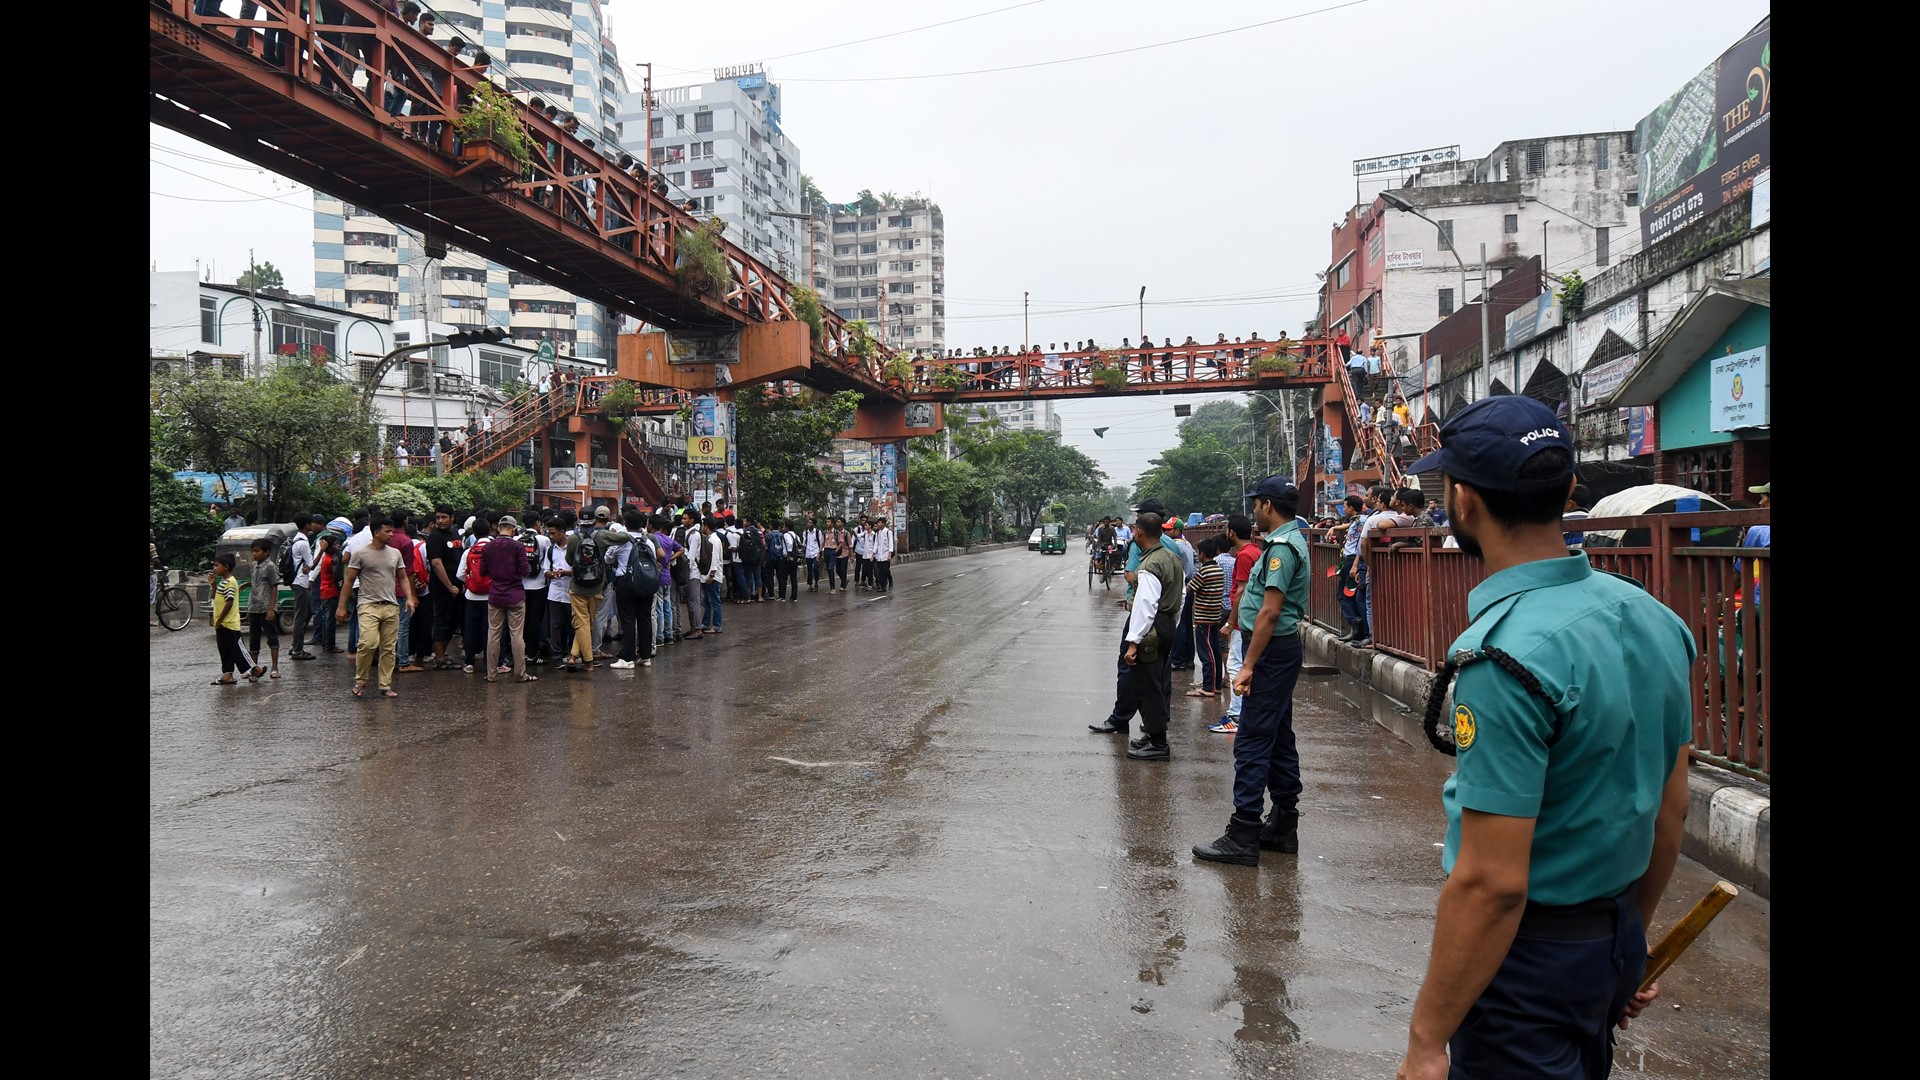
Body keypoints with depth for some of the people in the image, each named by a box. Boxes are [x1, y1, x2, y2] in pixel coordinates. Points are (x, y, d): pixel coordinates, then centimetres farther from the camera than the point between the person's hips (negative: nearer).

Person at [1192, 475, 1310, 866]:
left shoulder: (1282, 547, -18)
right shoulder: (1290, 541, 15)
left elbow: (1270, 613, -23)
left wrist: (1248, 666, -23)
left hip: (1272, 651, -11)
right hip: (1282, 649, 11)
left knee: (1252, 742, -9)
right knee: (1278, 740, 15)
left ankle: (1243, 837, -6)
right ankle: (1283, 827, 23)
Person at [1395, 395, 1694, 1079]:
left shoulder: (1507, 657, -27)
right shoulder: (1655, 618, 0)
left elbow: (1491, 882, -27)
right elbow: (1672, 806, 10)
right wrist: (1630, 938, 22)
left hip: (1529, 955, -9)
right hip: (1617, 943, 9)